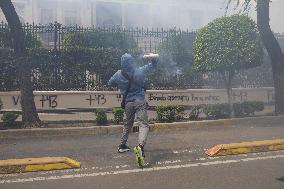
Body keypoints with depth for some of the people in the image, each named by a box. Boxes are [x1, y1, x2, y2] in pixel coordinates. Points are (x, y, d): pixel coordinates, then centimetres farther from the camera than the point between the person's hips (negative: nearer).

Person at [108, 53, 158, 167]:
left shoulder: (118, 75, -1)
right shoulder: (139, 72, -6)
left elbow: (110, 83, 17)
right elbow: (153, 66, 8)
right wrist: (151, 59, 27)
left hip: (128, 103, 4)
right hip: (139, 102, -4)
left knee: (128, 124, 24)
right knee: (143, 125, -11)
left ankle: (122, 146, 33)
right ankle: (140, 146, -35)